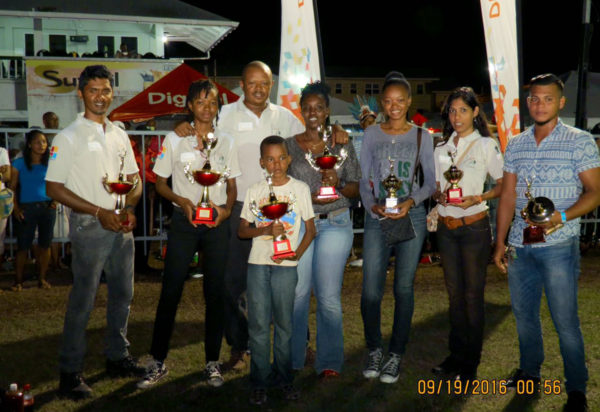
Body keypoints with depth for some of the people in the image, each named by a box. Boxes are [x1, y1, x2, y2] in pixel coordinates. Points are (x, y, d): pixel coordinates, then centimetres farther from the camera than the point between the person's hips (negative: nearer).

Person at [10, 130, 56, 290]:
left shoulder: (50, 163, 5)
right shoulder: (19, 163, 0)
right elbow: (12, 187, 0)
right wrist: (16, 209, -7)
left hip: (47, 207, 2)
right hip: (26, 208, -2)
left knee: (45, 244, 6)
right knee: (23, 245, 1)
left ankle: (42, 278, 18)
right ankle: (18, 280, 12)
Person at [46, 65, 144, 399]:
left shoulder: (119, 135, 12)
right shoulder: (69, 137, -5)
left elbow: (134, 179, 17)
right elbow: (54, 188, -9)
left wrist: (129, 209, -4)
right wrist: (100, 212, -15)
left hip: (121, 225, 6)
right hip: (90, 227, -6)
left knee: (123, 294, 13)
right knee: (83, 300, -3)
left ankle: (118, 358, 27)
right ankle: (71, 372, 8)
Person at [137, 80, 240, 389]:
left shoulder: (226, 143, 8)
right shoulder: (174, 140, 3)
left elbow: (232, 187, 12)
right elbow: (160, 183, 5)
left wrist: (226, 208, -8)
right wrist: (182, 201, -13)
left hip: (216, 224, 2)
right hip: (184, 222, -2)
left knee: (215, 293, 5)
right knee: (170, 291, -2)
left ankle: (212, 361, 17)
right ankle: (158, 363, 10)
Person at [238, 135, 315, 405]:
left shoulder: (300, 188, 3)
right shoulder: (255, 191, 7)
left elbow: (310, 229, 5)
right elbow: (242, 231, 7)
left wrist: (296, 254, -10)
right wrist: (266, 230, -11)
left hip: (285, 265, -1)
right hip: (257, 263, 1)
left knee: (284, 323, 5)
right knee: (258, 324, 1)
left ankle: (284, 378, 18)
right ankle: (260, 382, 11)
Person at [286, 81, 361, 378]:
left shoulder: (342, 146, 8)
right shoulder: (289, 145, 7)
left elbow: (356, 188, 8)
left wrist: (339, 185, -13)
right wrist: (308, 197, -11)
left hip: (335, 223, 0)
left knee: (329, 295, -1)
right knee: (296, 292, 0)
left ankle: (329, 361, 10)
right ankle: (292, 358, 15)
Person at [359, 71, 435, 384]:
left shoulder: (421, 136, 7)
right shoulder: (372, 134, 9)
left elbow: (431, 181, 5)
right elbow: (363, 179, 8)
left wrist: (411, 202, -12)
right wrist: (372, 206, -10)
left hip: (411, 217, 0)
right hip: (377, 217, 1)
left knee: (404, 288, 3)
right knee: (370, 290, -4)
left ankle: (396, 355, 16)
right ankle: (374, 350, 17)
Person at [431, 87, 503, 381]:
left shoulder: (486, 145, -3)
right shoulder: (441, 148, 10)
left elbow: (504, 185, -3)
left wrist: (478, 198, -18)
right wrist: (440, 196, -8)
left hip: (474, 226, -4)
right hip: (446, 227, 5)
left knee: (473, 294, 1)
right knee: (454, 293, 11)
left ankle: (470, 363, 12)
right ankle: (456, 354, 23)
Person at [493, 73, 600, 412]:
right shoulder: (516, 145, 10)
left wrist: (562, 216, -23)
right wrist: (500, 243, 9)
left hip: (558, 245, -5)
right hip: (519, 246, 5)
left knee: (565, 319, -1)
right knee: (524, 313, 15)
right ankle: (529, 372, 33)